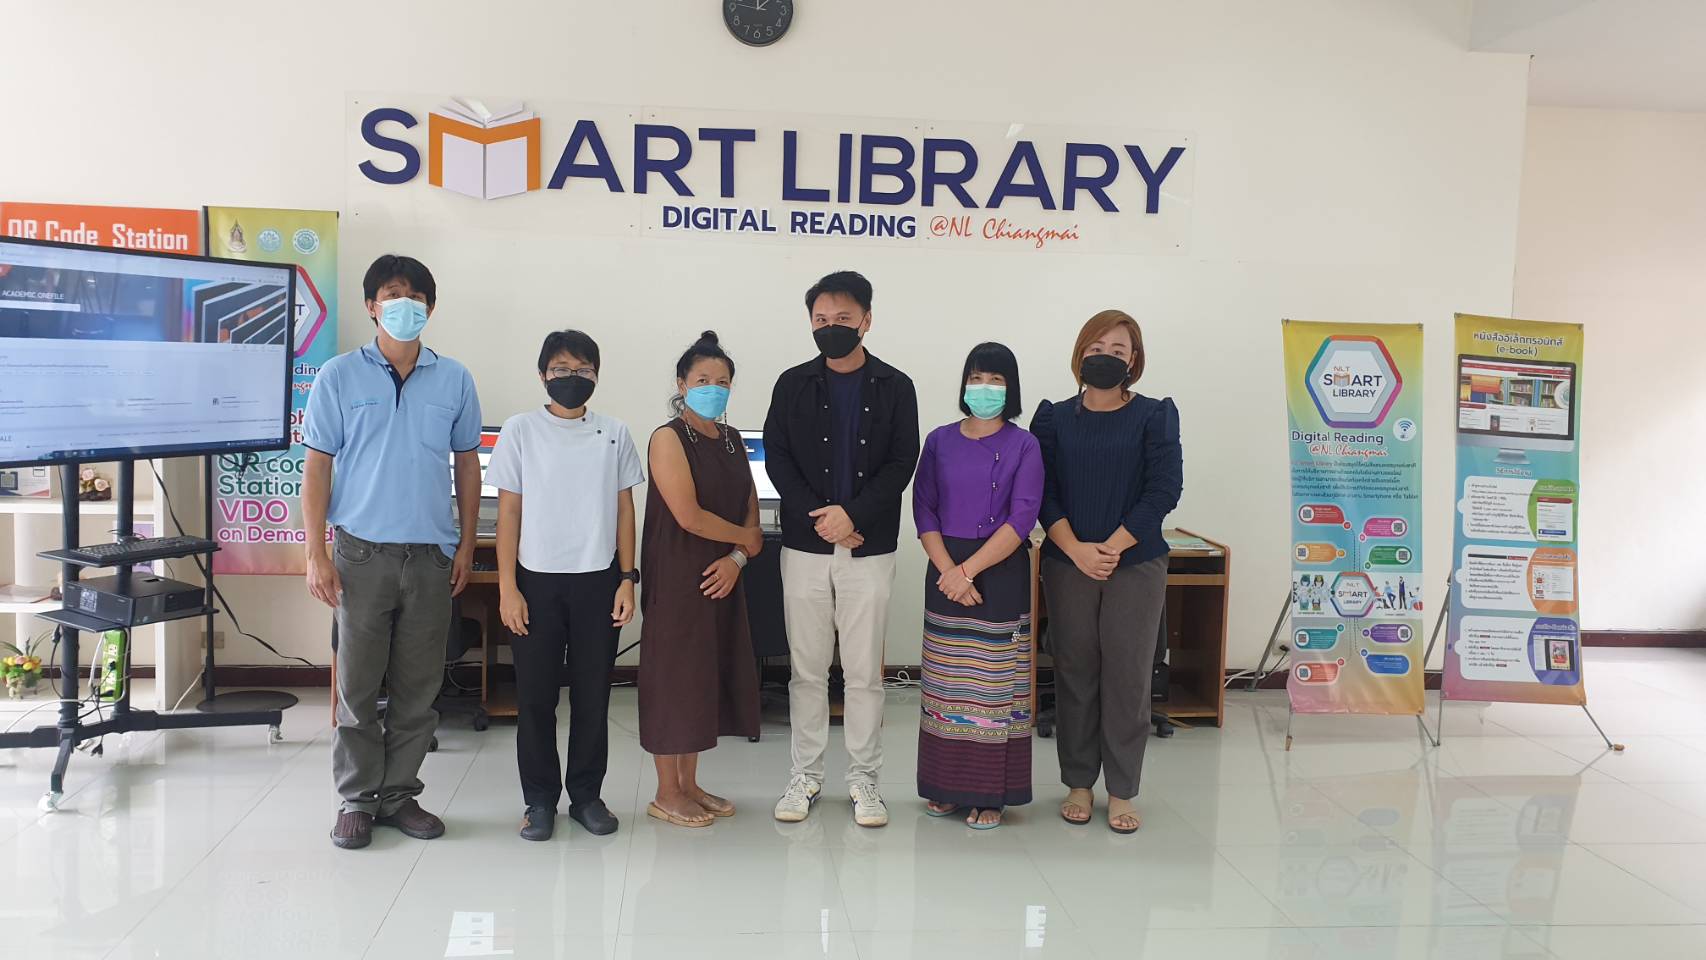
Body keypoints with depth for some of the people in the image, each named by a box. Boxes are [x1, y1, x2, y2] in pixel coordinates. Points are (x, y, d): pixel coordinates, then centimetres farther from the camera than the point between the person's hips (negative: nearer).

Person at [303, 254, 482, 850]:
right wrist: (316, 553, -6)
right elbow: (317, 466, 0)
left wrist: (466, 545, 6)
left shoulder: (454, 380, 6)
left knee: (419, 687, 7)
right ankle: (358, 799, 17)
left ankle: (399, 794, 20)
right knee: (357, 684, 3)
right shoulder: (339, 376, 0)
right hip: (362, 551, -2)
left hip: (431, 554, 2)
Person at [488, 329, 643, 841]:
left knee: (593, 694, 7)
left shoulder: (614, 433, 5)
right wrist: (507, 587, -5)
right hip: (537, 581, -1)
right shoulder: (521, 430, 0)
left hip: (598, 582, 1)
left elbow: (624, 509, 8)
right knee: (536, 696, 4)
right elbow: (509, 511, 0)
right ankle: (540, 799, 17)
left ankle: (587, 794, 21)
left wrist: (627, 579, 1)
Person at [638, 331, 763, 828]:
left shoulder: (731, 440, 11)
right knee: (674, 674, 1)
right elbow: (688, 515, -20)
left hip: (721, 578, 7)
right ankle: (666, 794, 13)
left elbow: (750, 510, 10)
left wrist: (736, 558, -8)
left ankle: (689, 784, 25)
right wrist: (746, 538, -7)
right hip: (676, 577, -7)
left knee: (708, 676, 12)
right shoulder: (669, 438, -11)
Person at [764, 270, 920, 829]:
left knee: (865, 671, 4)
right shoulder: (793, 385, 5)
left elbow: (902, 463, -4)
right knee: (807, 669, 7)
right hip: (804, 546, 1)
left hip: (870, 547, -1)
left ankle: (864, 779, 16)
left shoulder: (894, 388, 2)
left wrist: (853, 515, -16)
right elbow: (776, 457, 0)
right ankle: (806, 776, 19)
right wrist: (819, 518, -12)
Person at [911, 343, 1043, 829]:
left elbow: (1022, 519, -10)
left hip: (1001, 574, -3)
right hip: (945, 572, 3)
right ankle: (947, 786, 18)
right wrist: (947, 570, -12)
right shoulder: (940, 441, 6)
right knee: (945, 685, 7)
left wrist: (967, 570, -15)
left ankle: (992, 794, 9)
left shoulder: (1023, 446, -2)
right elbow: (923, 508, 2)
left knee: (995, 685, 0)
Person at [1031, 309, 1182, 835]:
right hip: (1068, 565, 1)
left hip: (1136, 564, -1)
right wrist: (1077, 551, -15)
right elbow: (1043, 493, -1)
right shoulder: (1053, 419, 6)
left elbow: (1164, 490, -7)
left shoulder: (1155, 416, 2)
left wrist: (1110, 548, -13)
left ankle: (1122, 792, 14)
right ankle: (1079, 785, 19)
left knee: (1128, 677, 2)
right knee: (1075, 674, 6)